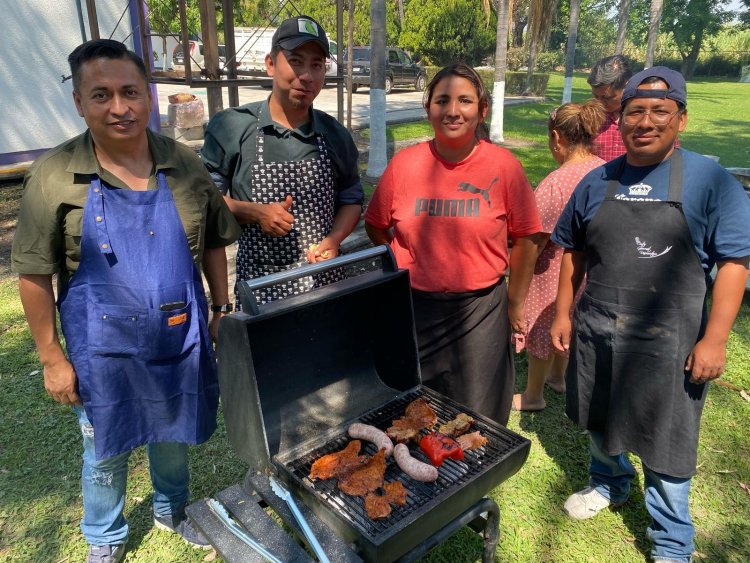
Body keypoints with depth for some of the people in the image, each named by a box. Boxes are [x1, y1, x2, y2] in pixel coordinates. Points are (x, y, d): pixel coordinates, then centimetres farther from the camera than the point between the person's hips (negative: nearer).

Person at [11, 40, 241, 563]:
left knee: (173, 437, 23)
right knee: (105, 454, 18)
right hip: (103, 352, -2)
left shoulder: (185, 165, -5)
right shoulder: (54, 176, -13)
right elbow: (34, 275, -9)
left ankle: (172, 510, 51)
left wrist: (223, 309, 4)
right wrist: (52, 357, -7)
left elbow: (212, 244, 5)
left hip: (181, 342, 3)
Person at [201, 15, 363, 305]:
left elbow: (351, 200, 11)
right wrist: (255, 212, -15)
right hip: (260, 285, -2)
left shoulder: (335, 134, 2)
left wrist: (333, 240, -7)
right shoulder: (231, 127, -6)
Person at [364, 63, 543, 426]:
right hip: (414, 306, 2)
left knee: (478, 422, 11)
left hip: (481, 309, -1)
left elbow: (526, 239, 1)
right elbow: (376, 226, 9)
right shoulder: (403, 164, -4)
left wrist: (514, 304, 5)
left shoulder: (504, 166, -6)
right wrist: (402, 271, 3)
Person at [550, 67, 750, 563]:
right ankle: (609, 485, 52)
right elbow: (575, 251, 10)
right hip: (597, 334, 4)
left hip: (669, 342, -4)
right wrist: (563, 313, 8)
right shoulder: (598, 182, 3)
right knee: (601, 422, 23)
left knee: (666, 445, 8)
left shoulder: (710, 181, -9)